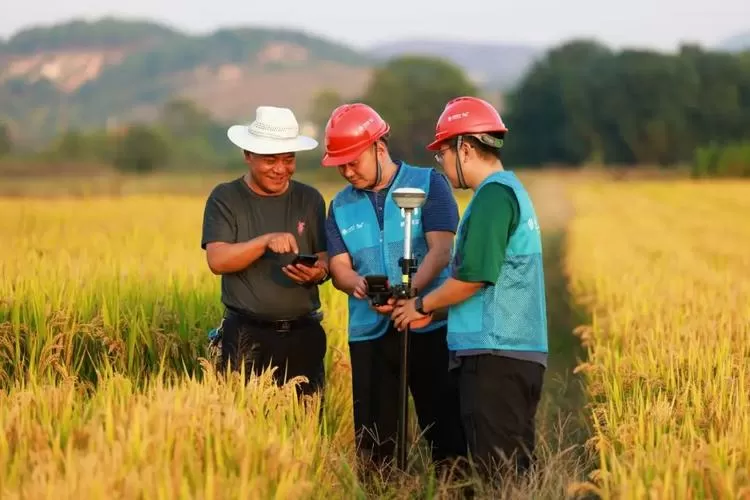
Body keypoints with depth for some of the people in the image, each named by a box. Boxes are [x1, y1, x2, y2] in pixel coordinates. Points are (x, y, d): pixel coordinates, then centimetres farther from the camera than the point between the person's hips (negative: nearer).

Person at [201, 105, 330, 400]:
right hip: (247, 335, -3)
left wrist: (317, 273, -14)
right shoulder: (225, 198, 1)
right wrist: (266, 241, -23)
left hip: (303, 334, 3)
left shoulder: (310, 199, 10)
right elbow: (217, 260, -10)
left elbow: (326, 259, 9)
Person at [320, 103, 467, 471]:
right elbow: (339, 266, 7)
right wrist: (356, 283, -18)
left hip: (429, 326, -4)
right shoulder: (341, 206, 13)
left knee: (445, 427, -3)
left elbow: (441, 250, -10)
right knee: (372, 436, 4)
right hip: (369, 330, 4)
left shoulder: (428, 184, 0)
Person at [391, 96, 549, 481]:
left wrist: (422, 305, -2)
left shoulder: (493, 195, -11)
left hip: (494, 356, -10)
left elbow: (473, 276, -16)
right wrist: (433, 308, 16)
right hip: (521, 354, 10)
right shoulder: (511, 190, 19)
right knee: (514, 471, 9)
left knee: (497, 474, -9)